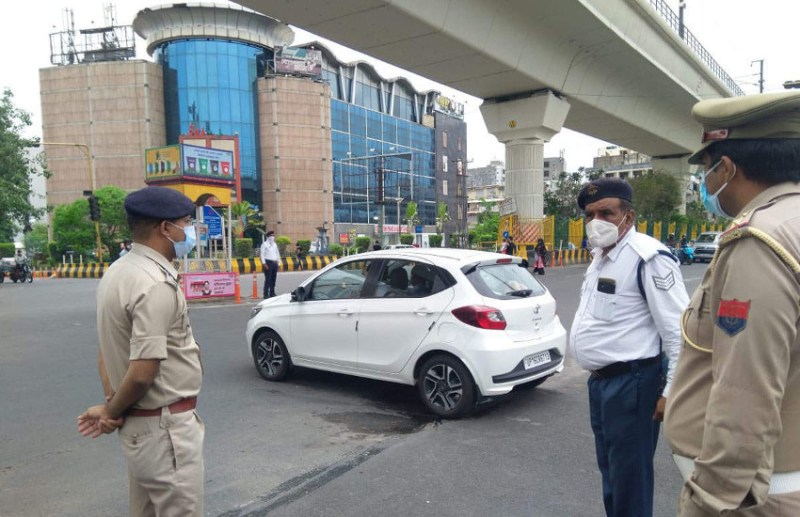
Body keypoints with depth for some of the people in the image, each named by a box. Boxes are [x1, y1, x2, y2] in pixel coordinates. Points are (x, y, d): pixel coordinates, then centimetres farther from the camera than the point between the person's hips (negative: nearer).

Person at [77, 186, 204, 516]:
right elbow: (143, 372, -27)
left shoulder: (117, 271, 7)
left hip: (140, 424, 9)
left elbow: (107, 350, 11)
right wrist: (112, 411, -9)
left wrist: (111, 405, 3)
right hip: (165, 427, -9)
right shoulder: (156, 284, -24)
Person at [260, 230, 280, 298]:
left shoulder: (275, 244, 18)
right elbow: (262, 254, -8)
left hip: (275, 263, 6)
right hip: (268, 262, -6)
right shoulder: (264, 244, -1)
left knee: (274, 279, 8)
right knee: (268, 279, -9)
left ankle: (272, 293, 17)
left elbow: (277, 253, 22)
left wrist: (278, 262, 15)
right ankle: (266, 294, -6)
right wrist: (264, 263, -16)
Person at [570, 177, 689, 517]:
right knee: (609, 468, 24)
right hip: (600, 380, 9)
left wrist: (672, 392, -21)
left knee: (629, 475, 4)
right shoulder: (600, 254, 10)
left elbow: (678, 331, -21)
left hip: (631, 383, -9)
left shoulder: (648, 258, -19)